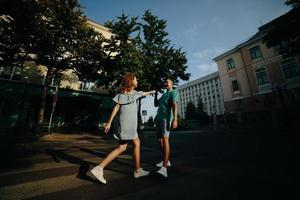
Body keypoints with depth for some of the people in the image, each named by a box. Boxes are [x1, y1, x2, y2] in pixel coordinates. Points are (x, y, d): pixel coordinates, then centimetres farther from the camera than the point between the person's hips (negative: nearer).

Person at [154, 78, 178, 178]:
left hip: (166, 118, -8)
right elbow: (156, 104, 29)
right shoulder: (163, 95, 28)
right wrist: (156, 93, 25)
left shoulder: (173, 92, 3)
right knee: (160, 140, 10)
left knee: (165, 139, -19)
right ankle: (166, 161, 25)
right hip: (158, 118, 9)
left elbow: (174, 106, -12)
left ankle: (164, 168, -21)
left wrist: (175, 119, -24)